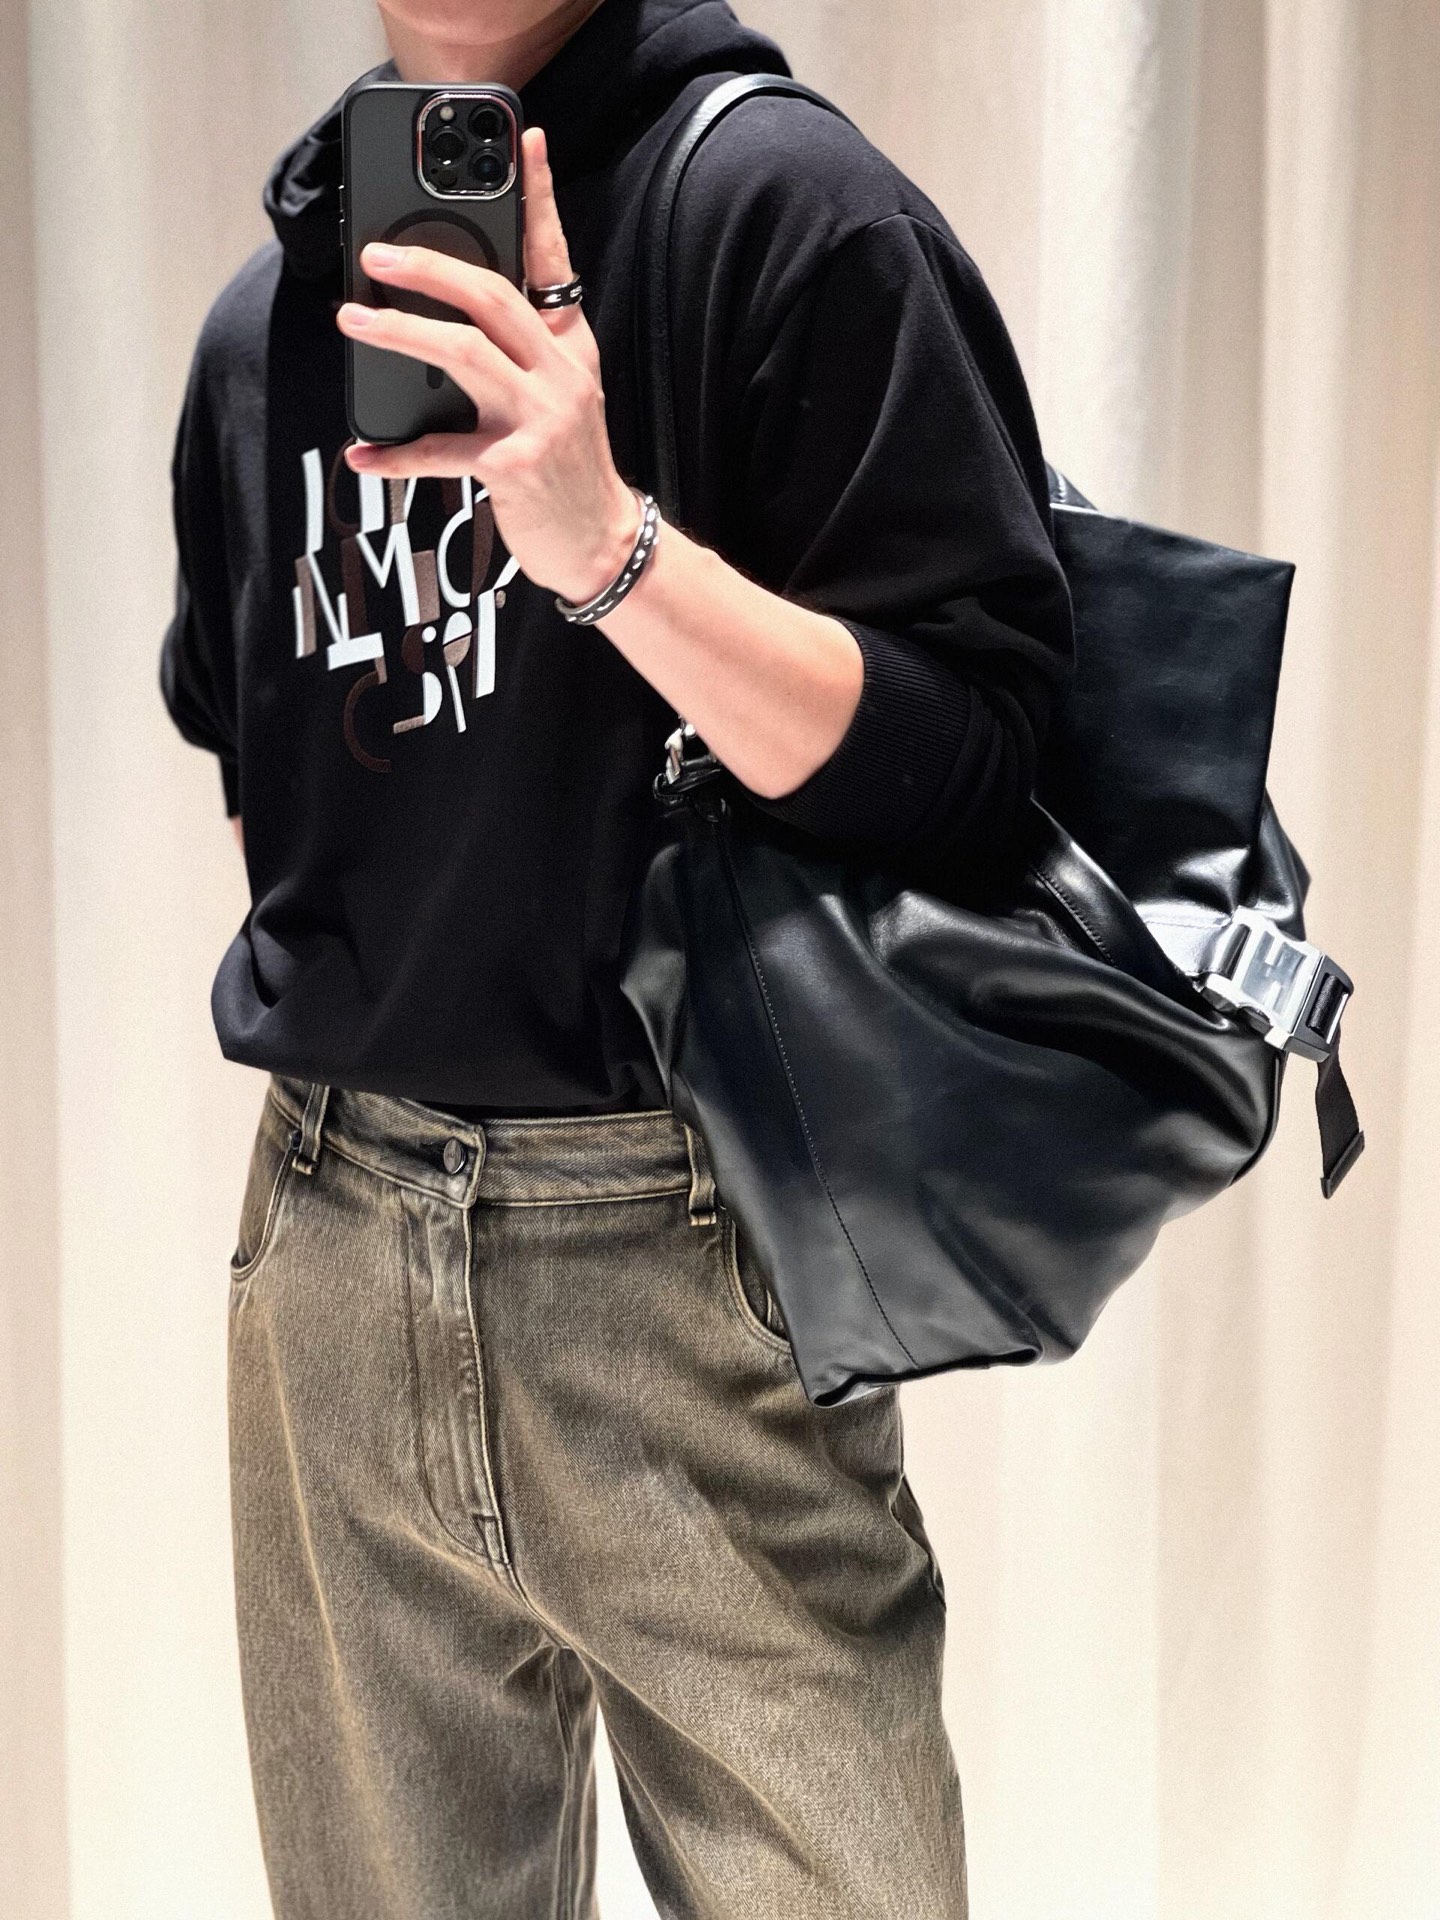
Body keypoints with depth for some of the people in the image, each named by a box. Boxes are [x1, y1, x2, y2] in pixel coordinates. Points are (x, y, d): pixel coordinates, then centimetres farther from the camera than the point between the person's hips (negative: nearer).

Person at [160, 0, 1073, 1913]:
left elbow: (973, 762, -14)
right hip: (331, 1265, 5)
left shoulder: (776, 201, -6)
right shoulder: (262, 318, 12)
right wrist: (347, 983, 12)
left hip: (680, 1241, -5)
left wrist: (606, 536, -24)